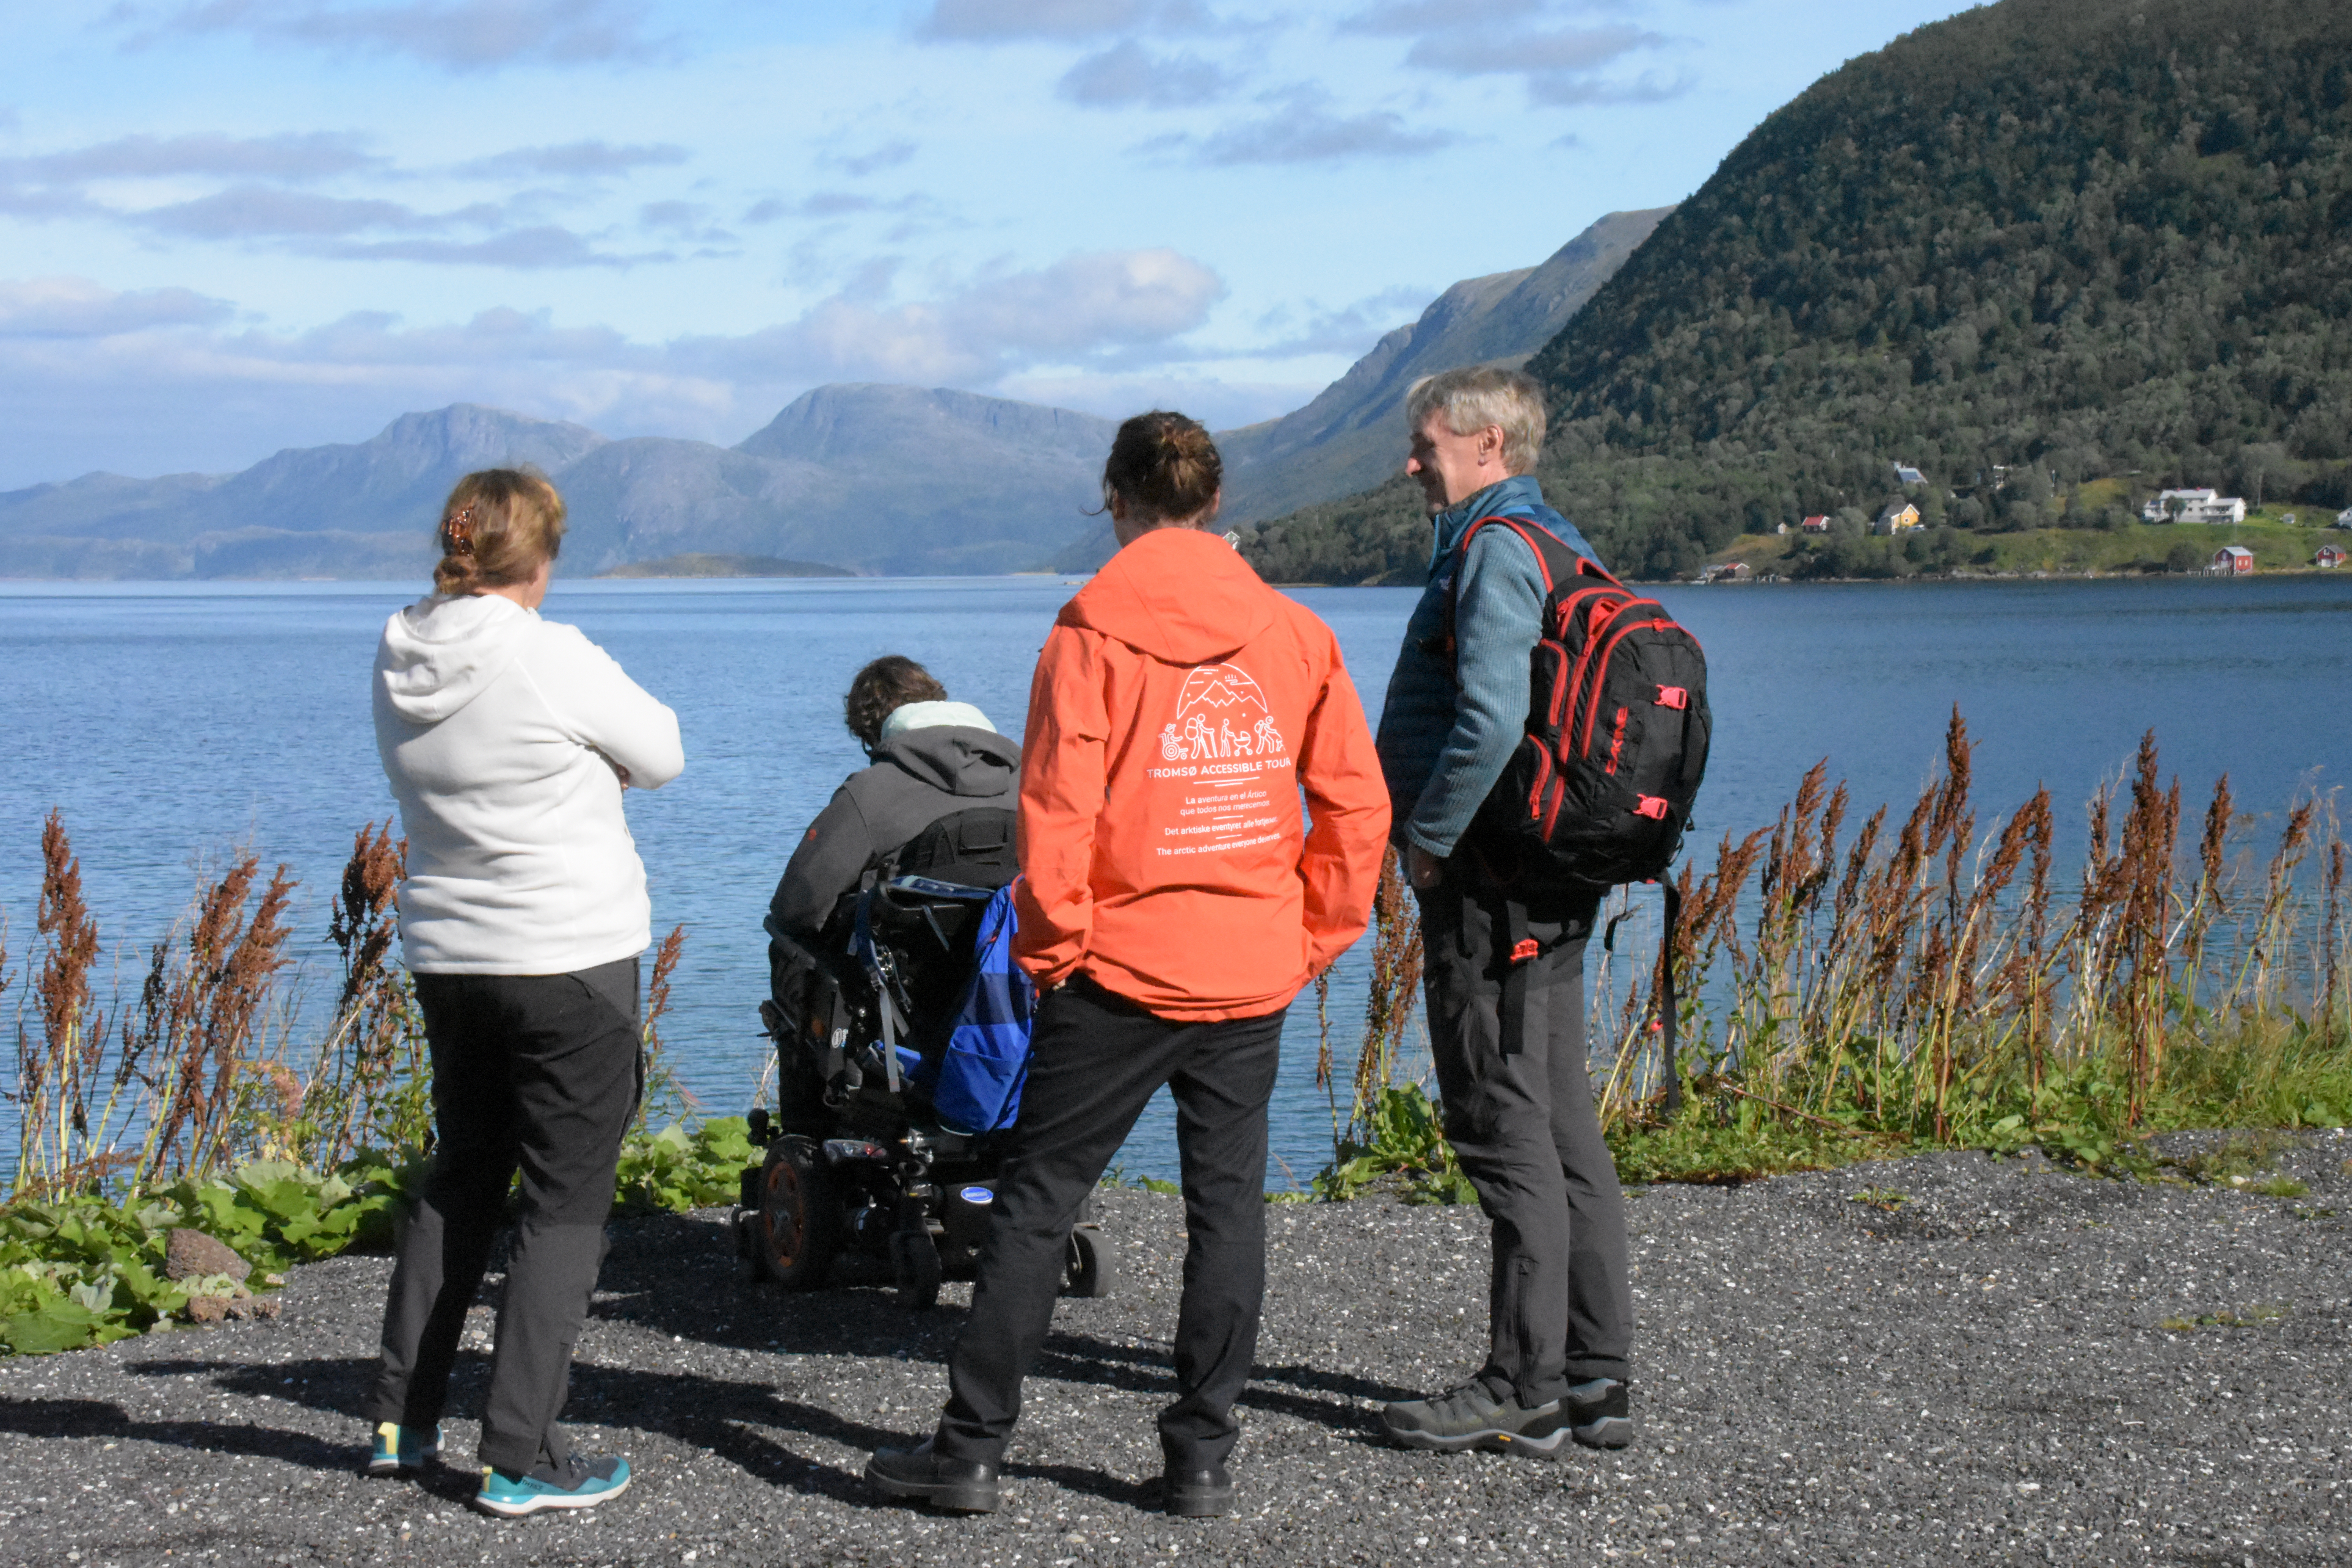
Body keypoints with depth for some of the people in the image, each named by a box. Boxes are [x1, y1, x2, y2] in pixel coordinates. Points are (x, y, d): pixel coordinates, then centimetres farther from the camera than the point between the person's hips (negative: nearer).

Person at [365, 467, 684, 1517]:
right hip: (573, 957, -7)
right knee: (565, 1202, 1)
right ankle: (519, 1459, 0)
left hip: (446, 956, 7)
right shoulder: (552, 660, -17)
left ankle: (401, 1419, 23)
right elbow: (659, 756, -5)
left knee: (461, 1175, 21)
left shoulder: (401, 661, 3)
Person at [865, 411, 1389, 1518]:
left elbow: (1057, 813, -13)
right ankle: (1203, 1455, 12)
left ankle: (971, 1448, 8)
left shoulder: (1091, 636, -8)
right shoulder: (1295, 634, 4)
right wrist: (1315, 937, 12)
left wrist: (1051, 950, -3)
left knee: (1037, 1200, 5)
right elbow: (1355, 802, 4)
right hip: (1254, 973, 3)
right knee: (1227, 1204, 10)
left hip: (1121, 970, -3)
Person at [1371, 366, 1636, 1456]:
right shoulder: (1563, 545, 17)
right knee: (1562, 1122, 11)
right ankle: (1594, 1374, 16)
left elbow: (1490, 722, -26)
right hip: (1557, 884, 10)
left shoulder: (1497, 550, -14)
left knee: (1505, 1128, -5)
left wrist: (1428, 842, -15)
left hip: (1489, 887, -10)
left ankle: (1525, 1390, -1)